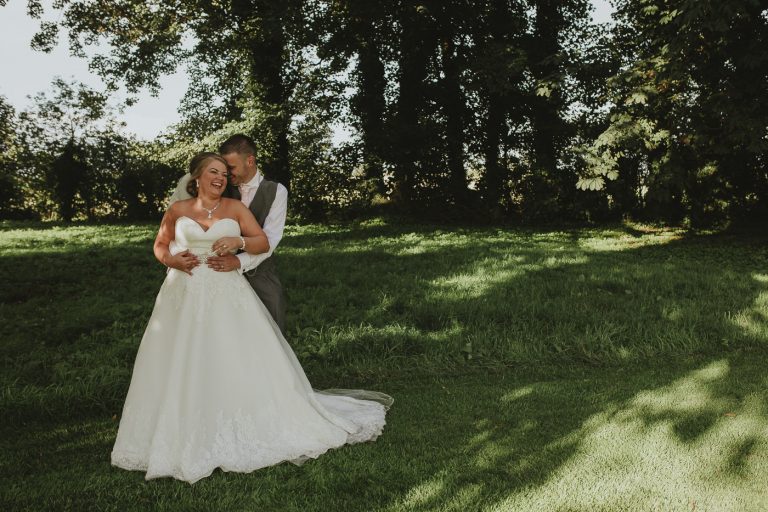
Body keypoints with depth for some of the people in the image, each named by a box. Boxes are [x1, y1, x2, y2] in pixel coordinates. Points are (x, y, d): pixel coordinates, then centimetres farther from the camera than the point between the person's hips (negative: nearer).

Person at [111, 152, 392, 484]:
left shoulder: (235, 208, 4)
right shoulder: (178, 210, 7)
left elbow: (263, 243, 1)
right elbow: (159, 246, 16)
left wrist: (238, 241, -17)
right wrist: (172, 261, -5)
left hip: (227, 296, -1)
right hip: (184, 296, 1)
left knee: (242, 361, -3)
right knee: (181, 367, 2)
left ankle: (247, 428, 11)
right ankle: (181, 436, 15)